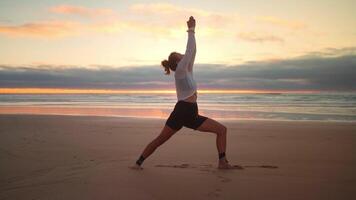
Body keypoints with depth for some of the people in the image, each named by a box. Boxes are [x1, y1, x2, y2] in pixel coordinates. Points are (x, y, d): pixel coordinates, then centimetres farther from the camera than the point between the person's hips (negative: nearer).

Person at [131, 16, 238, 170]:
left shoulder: (187, 71, 17)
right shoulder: (180, 70, -5)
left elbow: (193, 51, 16)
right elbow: (190, 50, -10)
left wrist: (192, 30, 15)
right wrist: (191, 30, -4)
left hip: (191, 115, 8)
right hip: (181, 112, -8)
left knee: (222, 129, 2)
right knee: (160, 140, -1)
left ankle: (222, 162, 0)